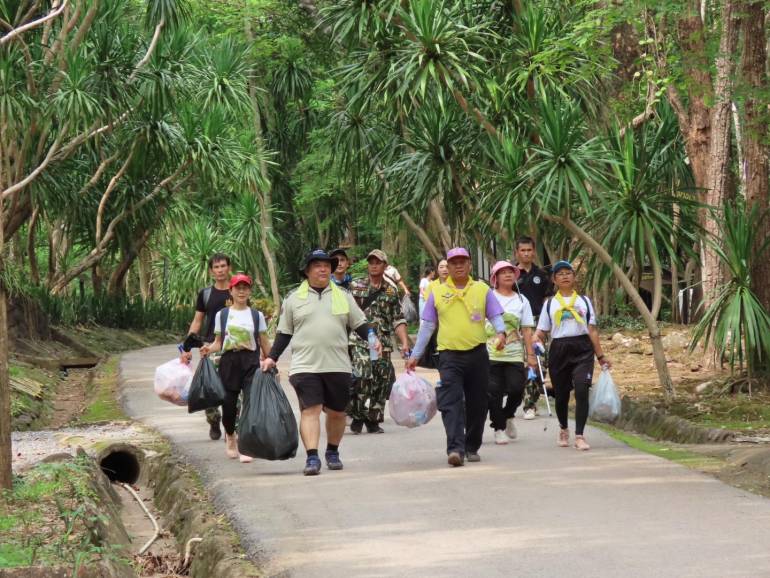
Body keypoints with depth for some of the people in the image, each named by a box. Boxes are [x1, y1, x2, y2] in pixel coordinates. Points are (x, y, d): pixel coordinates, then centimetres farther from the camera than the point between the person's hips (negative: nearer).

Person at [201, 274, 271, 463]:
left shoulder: (256, 315, 7)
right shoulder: (222, 315, 9)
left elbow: (265, 344, 9)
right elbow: (219, 342, 10)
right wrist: (209, 349, -10)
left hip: (250, 361, -1)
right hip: (229, 361, 1)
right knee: (228, 404, 3)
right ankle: (230, 438, 32)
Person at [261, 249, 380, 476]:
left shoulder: (343, 297, 12)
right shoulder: (294, 299, 9)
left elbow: (360, 324, 13)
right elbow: (284, 333, 12)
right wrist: (272, 357, 4)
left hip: (337, 365, 2)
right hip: (305, 366, -2)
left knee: (336, 412, 8)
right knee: (310, 410, -13)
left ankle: (332, 452, 26)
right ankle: (312, 457, -18)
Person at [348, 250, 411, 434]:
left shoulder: (391, 292, 13)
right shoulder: (355, 286, 6)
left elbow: (398, 320, 12)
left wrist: (404, 343, 2)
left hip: (383, 344, 3)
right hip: (359, 341, -3)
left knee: (382, 382, 2)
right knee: (361, 377, -19)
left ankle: (373, 420, 13)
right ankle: (357, 417, -7)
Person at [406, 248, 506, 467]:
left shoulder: (482, 290, 7)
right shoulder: (437, 293, 8)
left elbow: (496, 317, 4)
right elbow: (427, 326, 12)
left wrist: (501, 333, -18)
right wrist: (415, 355, 10)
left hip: (477, 354, 1)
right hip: (449, 355, -1)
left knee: (477, 405, 8)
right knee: (451, 404, -15)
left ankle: (472, 447, 22)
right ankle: (455, 448, -23)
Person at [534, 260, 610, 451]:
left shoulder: (583, 301, 11)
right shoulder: (550, 304, 11)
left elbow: (592, 330, 10)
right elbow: (542, 330, 8)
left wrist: (600, 356, 8)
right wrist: (535, 339, -15)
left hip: (582, 350, -1)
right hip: (559, 349, 1)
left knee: (581, 391, -17)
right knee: (561, 394, 9)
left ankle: (579, 435, -16)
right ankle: (563, 429, 35)